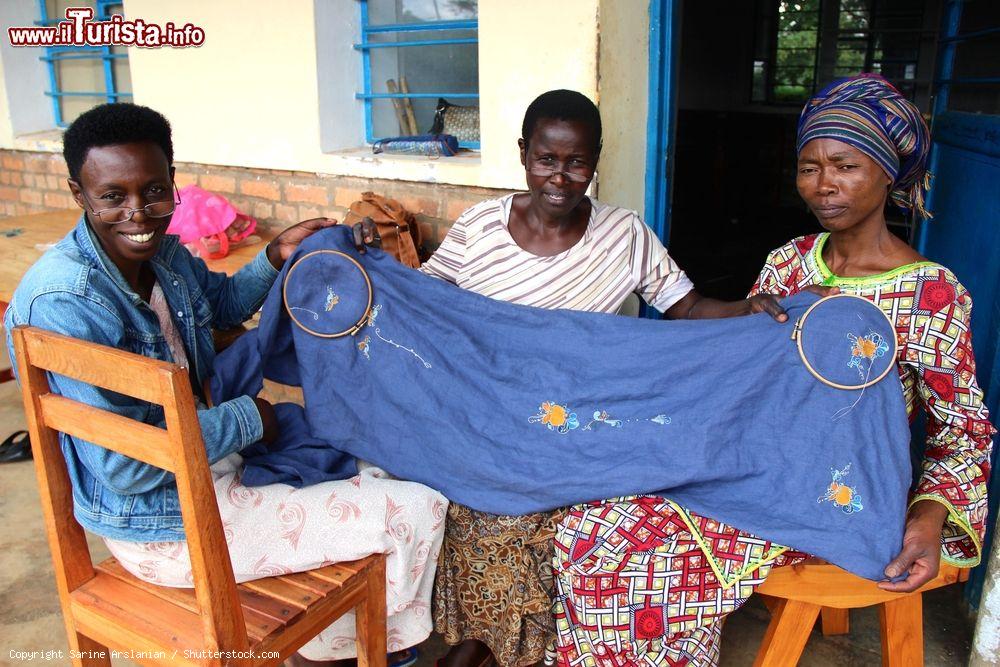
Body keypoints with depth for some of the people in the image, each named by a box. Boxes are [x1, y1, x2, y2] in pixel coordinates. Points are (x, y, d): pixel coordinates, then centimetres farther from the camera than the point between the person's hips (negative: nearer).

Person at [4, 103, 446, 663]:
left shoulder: (162, 250, -1)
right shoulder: (62, 305, -28)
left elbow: (224, 302, 22)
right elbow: (125, 466, -28)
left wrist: (276, 256, 3)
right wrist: (246, 418, -17)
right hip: (164, 525, -9)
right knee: (421, 510, -9)